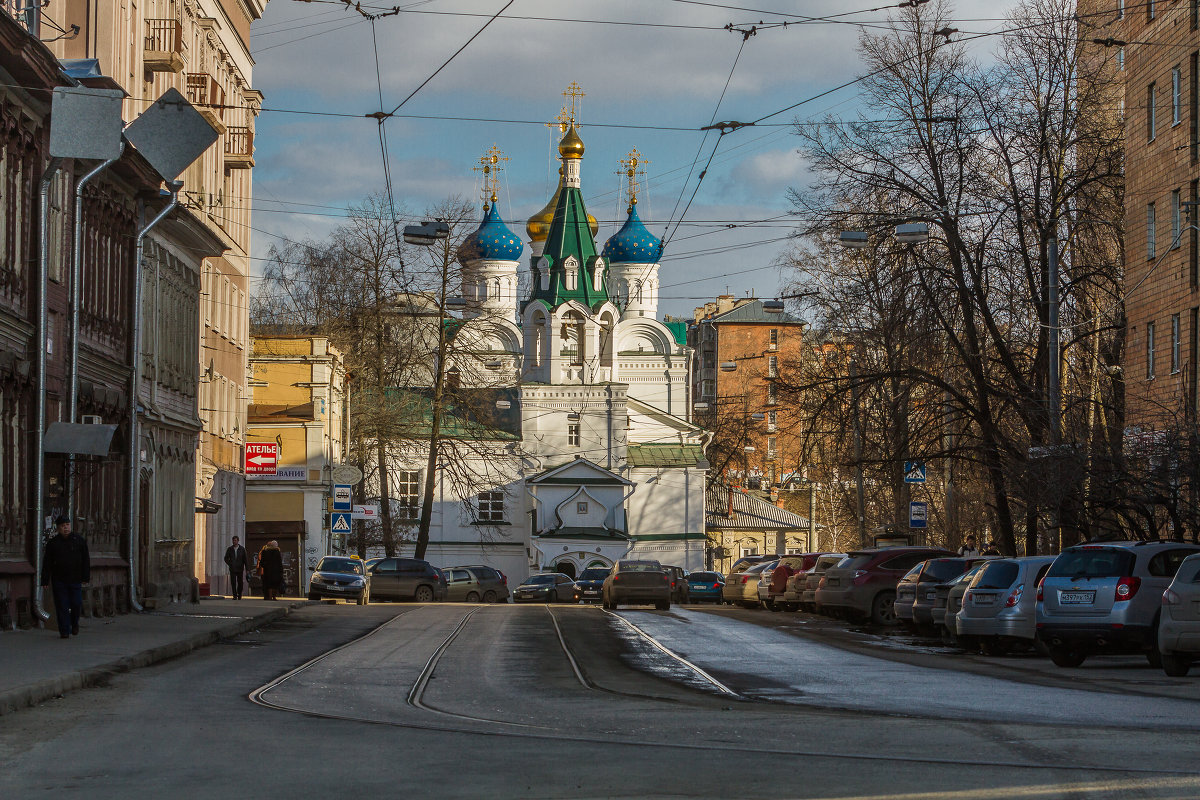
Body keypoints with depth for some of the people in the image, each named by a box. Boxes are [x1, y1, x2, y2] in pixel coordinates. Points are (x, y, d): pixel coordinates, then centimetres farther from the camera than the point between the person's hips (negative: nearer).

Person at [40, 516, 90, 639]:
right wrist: (45, 581, -3)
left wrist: (86, 577, 0)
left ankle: (74, 623, 27)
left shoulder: (78, 540, 3)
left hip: (75, 579, 0)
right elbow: (47, 563, 2)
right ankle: (64, 631, 3)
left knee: (76, 603, -3)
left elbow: (85, 560, 5)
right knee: (62, 606, -2)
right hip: (59, 580, 0)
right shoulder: (52, 543, 2)